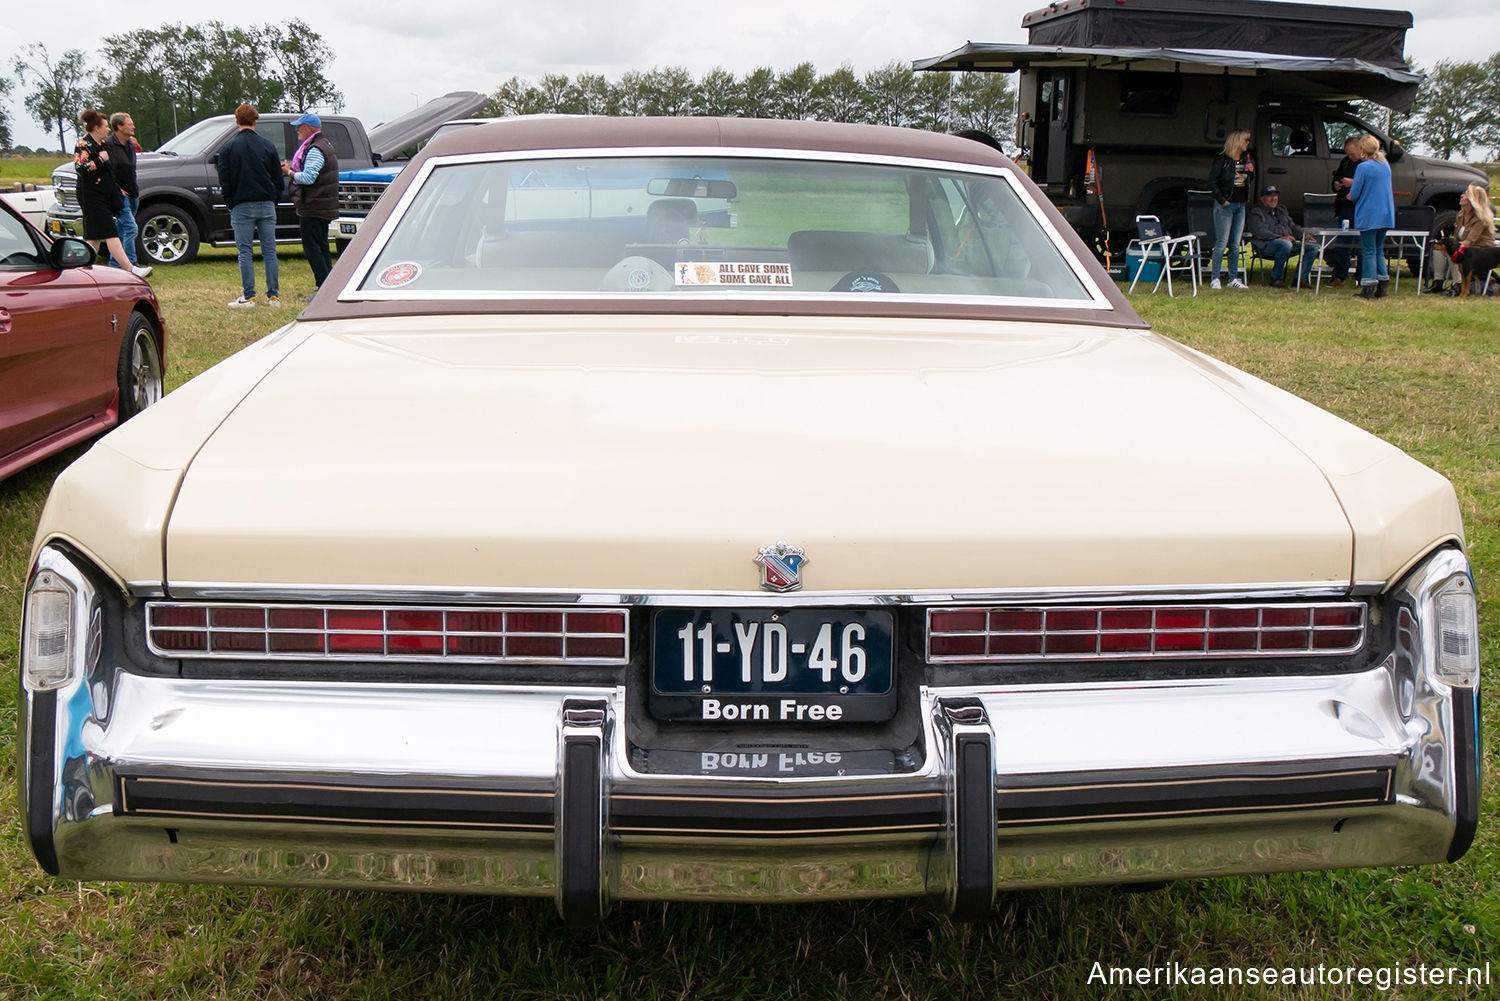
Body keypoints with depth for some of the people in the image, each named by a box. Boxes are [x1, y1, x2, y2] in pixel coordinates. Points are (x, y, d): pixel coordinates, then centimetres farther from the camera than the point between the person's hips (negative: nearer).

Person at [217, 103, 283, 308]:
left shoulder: (228, 148, -2)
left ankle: (248, 297, -2)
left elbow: (224, 181, -2)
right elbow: (278, 178, 8)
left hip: (242, 206, -2)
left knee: (245, 252, 0)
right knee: (269, 250, 5)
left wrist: (231, 204, 9)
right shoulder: (267, 146, 5)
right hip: (266, 206, 2)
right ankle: (273, 296, 5)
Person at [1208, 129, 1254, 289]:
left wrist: (1251, 171, 1)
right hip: (1225, 205, -6)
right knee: (1222, 243, -7)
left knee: (1235, 244, 8)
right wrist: (1222, 200, -14)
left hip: (1240, 205, 6)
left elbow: (1249, 181, 21)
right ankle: (1215, 279, -3)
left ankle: (1233, 278, 13)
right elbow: (1212, 181, -10)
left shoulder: (1245, 160, 13)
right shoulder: (1222, 160, -7)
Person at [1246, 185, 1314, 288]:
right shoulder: (1255, 213, 3)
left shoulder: (1282, 212, 30)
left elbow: (1293, 227, 28)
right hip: (1265, 246, -8)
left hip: (1287, 242, 8)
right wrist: (1280, 238, -23)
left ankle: (1300, 278, -13)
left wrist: (1303, 234, 4)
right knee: (1286, 244, -38)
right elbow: (1259, 232, -13)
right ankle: (1276, 278, -28)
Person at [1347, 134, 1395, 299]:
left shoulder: (1364, 167, -14)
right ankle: (1381, 287, 13)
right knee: (1379, 250, 14)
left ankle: (1368, 289, -1)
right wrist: (1355, 183, 25)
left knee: (1369, 251, -2)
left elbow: (1354, 194, -12)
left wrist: (1351, 196, 11)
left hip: (1368, 216, -7)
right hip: (1385, 215, 7)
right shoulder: (1386, 166, 10)